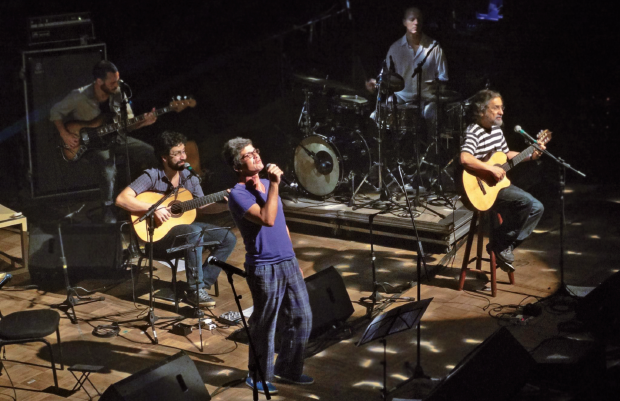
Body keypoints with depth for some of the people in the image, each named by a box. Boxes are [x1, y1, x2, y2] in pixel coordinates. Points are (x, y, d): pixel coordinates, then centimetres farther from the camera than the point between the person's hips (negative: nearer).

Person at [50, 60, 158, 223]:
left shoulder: (118, 93, -6)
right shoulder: (80, 97, -18)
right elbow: (55, 111, -3)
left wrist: (143, 122, -18)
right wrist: (64, 135, -12)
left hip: (114, 137, 5)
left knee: (151, 154, -12)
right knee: (108, 170, -35)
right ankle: (108, 212, -13)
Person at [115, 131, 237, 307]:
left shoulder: (189, 177, 4)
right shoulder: (152, 177, -15)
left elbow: (202, 206, 10)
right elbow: (121, 199, -23)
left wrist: (227, 206, -6)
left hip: (184, 224, 7)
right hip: (158, 234, -7)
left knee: (228, 238, -6)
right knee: (194, 232, -36)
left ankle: (203, 283, -6)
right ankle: (195, 290, -27)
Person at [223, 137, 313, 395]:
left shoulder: (267, 185, 11)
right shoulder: (238, 195, -14)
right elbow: (267, 219, -28)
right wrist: (275, 185, -24)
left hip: (288, 262, 8)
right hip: (264, 268, -7)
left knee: (301, 318, 11)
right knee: (264, 325, 4)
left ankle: (288, 369, 28)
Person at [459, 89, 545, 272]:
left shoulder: (497, 129, 11)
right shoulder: (474, 132, -18)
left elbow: (506, 154, 25)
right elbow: (465, 158, -35)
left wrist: (530, 156, 14)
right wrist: (492, 169, -31)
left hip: (498, 184, 10)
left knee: (537, 208, 3)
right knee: (527, 201, -23)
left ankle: (505, 245, 5)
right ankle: (501, 244, -9)